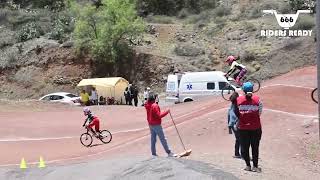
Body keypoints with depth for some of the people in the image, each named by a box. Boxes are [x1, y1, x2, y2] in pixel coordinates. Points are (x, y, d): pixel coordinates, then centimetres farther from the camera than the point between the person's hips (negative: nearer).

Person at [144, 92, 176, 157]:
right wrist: (167, 112, -18)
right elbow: (159, 115, -22)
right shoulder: (155, 105, -22)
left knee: (153, 139, 14)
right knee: (163, 139, 0)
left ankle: (153, 153, 18)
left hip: (150, 124, 8)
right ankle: (169, 153, 7)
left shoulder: (147, 105, 3)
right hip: (156, 125, -8)